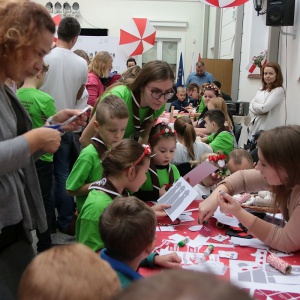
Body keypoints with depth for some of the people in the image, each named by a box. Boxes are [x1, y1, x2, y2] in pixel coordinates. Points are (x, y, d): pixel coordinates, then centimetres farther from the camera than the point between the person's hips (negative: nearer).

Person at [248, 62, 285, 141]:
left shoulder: (279, 91, -9)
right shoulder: (261, 90, 14)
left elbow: (264, 108, -17)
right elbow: (251, 107, 8)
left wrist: (254, 104, 1)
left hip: (269, 130, -7)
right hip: (255, 128, 7)